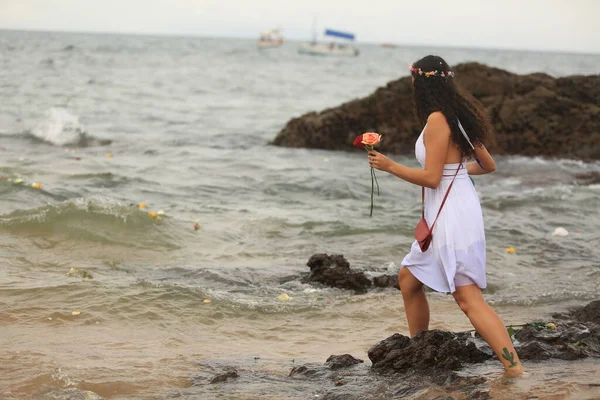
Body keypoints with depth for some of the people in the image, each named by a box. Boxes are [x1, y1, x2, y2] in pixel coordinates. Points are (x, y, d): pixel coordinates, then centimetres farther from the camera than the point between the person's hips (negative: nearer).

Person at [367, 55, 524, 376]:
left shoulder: (437, 119, -15)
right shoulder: (458, 116, 11)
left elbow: (431, 178, -18)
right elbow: (488, 165, 18)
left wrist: (389, 166, -8)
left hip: (452, 214, -10)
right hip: (444, 214, 10)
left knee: (468, 297, -8)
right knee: (409, 278, 16)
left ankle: (513, 365, -8)